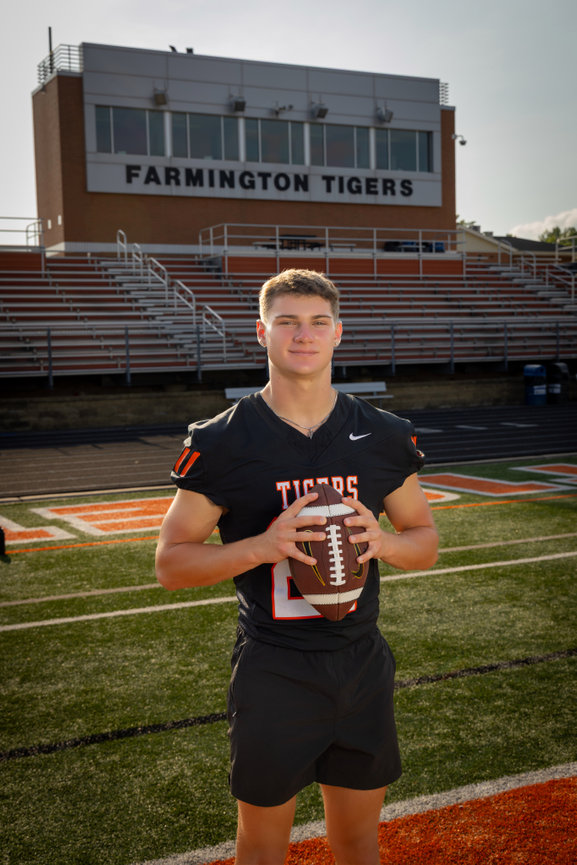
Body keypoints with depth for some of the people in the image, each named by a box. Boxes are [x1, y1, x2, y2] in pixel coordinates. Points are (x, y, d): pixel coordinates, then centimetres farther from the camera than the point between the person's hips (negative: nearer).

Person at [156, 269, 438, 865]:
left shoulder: (383, 436, 2)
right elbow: (171, 564, -6)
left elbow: (425, 542, 11)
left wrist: (383, 541, -12)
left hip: (362, 665, 3)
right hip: (272, 675, -3)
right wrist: (262, 546, -22)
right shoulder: (222, 443, -8)